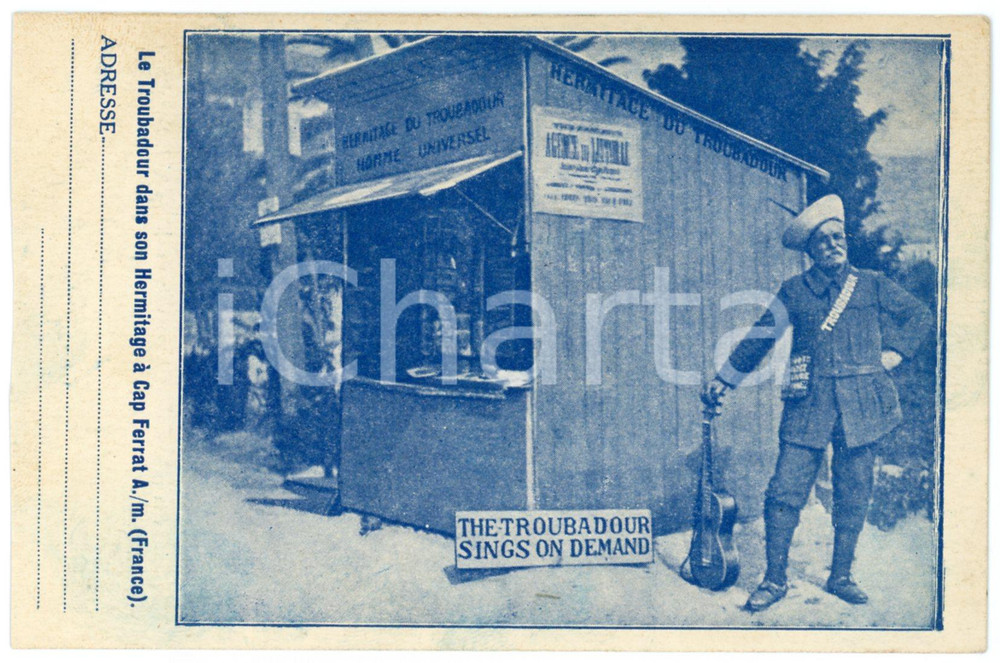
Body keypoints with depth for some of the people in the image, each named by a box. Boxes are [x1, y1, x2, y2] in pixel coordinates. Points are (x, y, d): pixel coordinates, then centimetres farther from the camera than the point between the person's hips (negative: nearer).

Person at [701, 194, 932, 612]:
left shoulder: (873, 286, 9)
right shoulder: (795, 291, 7)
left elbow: (920, 316, 20)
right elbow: (759, 339, 12)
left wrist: (892, 354, 9)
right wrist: (722, 381, 14)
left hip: (861, 405, 1)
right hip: (808, 405, -1)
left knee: (853, 496, 6)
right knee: (785, 491, -7)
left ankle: (841, 577, 21)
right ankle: (775, 580, 4)